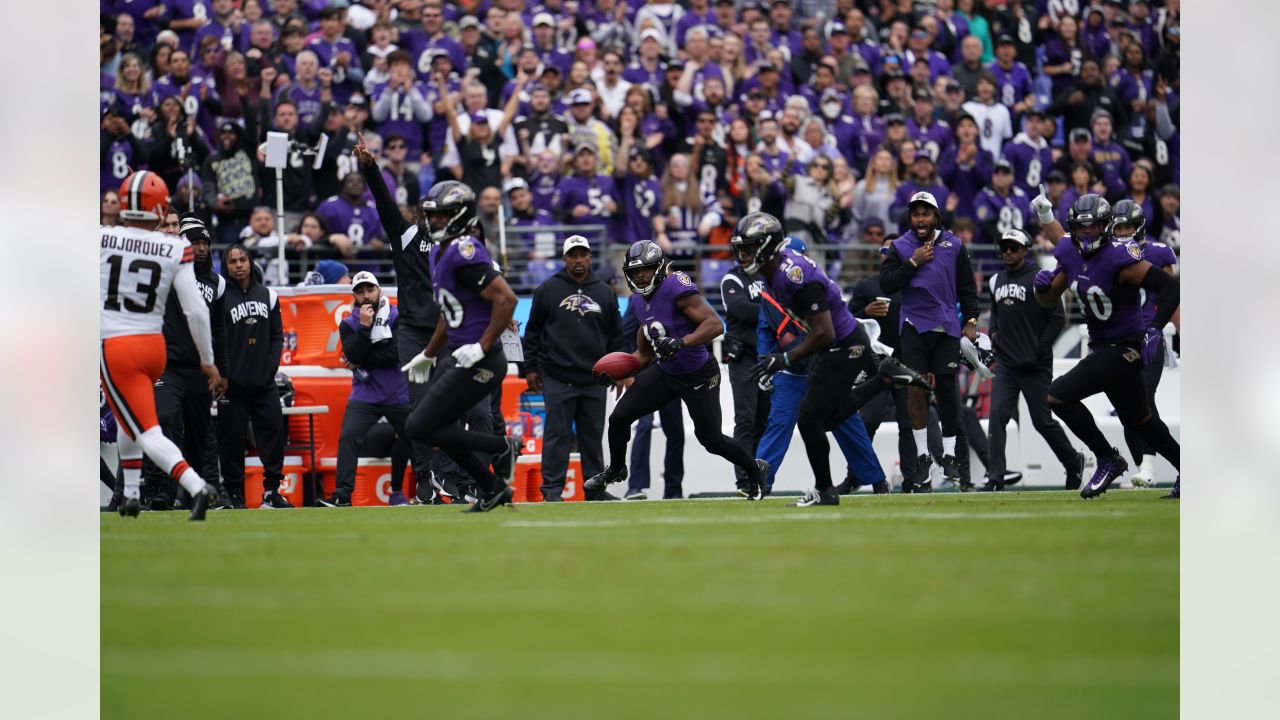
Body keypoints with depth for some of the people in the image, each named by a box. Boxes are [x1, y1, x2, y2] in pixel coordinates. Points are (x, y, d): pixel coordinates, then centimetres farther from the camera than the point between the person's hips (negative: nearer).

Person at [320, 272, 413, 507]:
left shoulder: (398, 318, -1)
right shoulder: (348, 324, 5)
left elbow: (396, 354, -13)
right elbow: (353, 356, -10)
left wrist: (362, 363, -10)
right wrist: (364, 326, -18)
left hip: (398, 395, 0)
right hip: (364, 396, 0)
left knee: (411, 438, 4)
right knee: (348, 437, -17)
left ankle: (397, 492, 23)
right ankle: (342, 495, -21)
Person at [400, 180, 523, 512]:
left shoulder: (463, 252, -18)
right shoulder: (439, 251, 13)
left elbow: (506, 299, -25)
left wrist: (482, 347, -24)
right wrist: (428, 355, 33)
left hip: (479, 364, -10)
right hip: (459, 359, 10)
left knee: (420, 428, -8)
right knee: (438, 426, 18)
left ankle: (502, 447, 1)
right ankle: (492, 488, 27)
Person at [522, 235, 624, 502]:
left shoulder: (604, 292, 12)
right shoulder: (548, 290, 4)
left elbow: (615, 336, 17)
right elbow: (533, 332, 6)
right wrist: (531, 368, 3)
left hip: (594, 379, 3)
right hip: (557, 378, -3)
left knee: (593, 435, 6)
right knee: (557, 434, -4)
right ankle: (552, 487, -2)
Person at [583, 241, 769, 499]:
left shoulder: (676, 288, -24)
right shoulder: (641, 300, 3)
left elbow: (715, 324, -31)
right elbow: (644, 353, 13)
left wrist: (680, 343, -42)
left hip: (699, 377, -7)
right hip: (665, 372, 7)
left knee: (711, 439, 2)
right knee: (619, 418, 1)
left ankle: (755, 471, 29)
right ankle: (616, 470, 27)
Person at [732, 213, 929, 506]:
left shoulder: (795, 276, -30)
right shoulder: (772, 271, 1)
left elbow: (823, 334, -28)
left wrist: (785, 360, -23)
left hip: (844, 349, -10)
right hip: (837, 346, 10)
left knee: (810, 419, -5)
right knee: (829, 417, 18)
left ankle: (825, 490, 10)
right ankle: (885, 376, 25)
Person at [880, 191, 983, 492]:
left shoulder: (954, 246, 4)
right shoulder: (900, 247, 3)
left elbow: (967, 287, 10)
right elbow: (886, 284, -4)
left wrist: (970, 321, 3)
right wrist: (913, 263, -12)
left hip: (946, 327, 0)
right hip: (914, 326, 0)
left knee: (947, 389, 0)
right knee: (916, 389, -6)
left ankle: (949, 456, 10)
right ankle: (921, 458, 2)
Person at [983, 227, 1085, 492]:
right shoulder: (997, 281, 13)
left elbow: (1057, 317, -7)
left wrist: (1040, 348, -12)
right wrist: (993, 331, 10)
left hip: (1035, 367, -5)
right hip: (1005, 363, 5)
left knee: (1042, 421, 3)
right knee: (996, 416, -9)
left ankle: (1073, 461, 28)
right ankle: (995, 478, -10)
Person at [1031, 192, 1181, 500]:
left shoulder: (1119, 258, -23)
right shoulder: (1070, 253, 0)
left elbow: (1169, 286, -24)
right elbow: (1048, 300, 10)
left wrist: (1155, 329, -32)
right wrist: (1043, 285, -13)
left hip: (1126, 347, -9)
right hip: (1100, 345, 9)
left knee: (1059, 396, -16)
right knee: (1137, 418, 23)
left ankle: (1108, 459, -4)